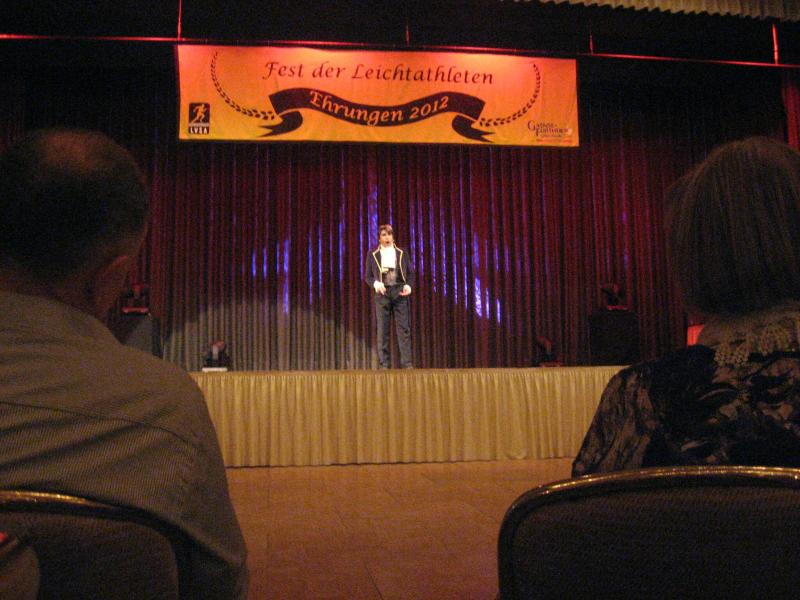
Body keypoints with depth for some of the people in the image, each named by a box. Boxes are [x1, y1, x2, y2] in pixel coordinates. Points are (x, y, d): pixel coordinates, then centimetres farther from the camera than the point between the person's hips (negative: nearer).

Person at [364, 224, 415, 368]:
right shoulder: (373, 255, 9)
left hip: (399, 292, 1)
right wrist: (375, 283, -13)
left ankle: (407, 363, -3)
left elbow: (410, 273, 11)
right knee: (382, 330, -2)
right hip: (382, 293, 0)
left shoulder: (401, 253, 11)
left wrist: (409, 285, -7)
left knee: (404, 328, -4)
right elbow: (367, 276, 8)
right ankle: (383, 364, 1)